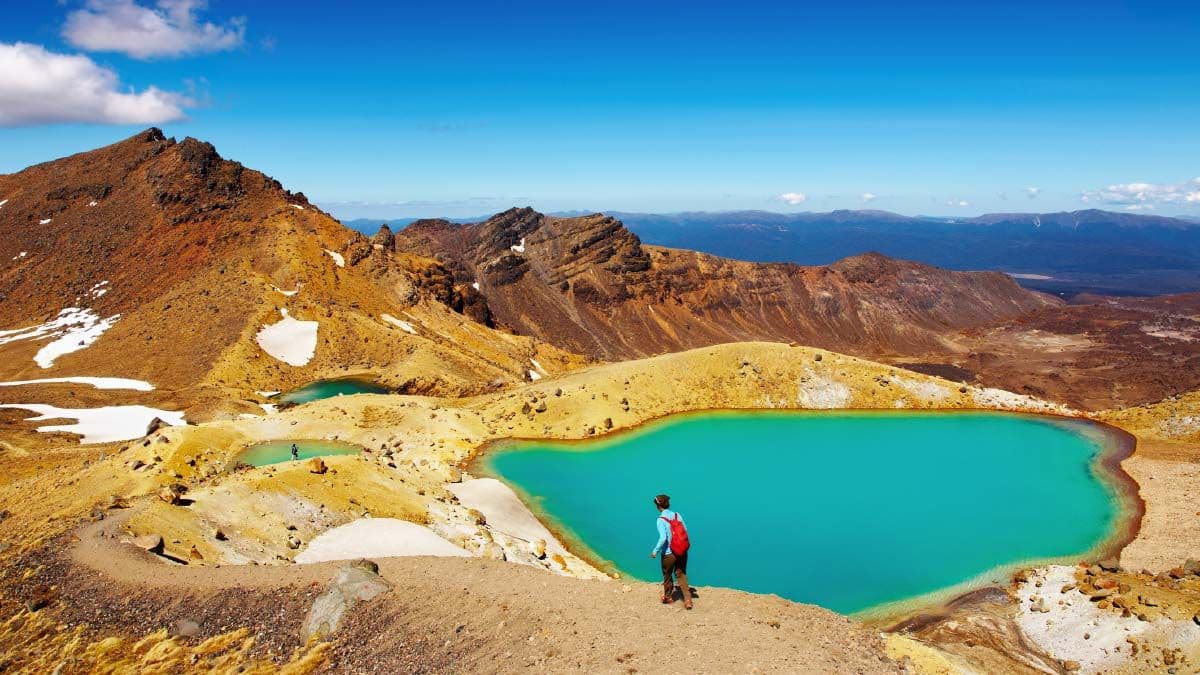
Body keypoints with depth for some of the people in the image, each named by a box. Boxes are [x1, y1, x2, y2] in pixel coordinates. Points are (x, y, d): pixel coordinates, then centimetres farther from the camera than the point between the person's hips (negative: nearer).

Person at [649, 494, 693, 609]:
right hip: (682, 551, 4)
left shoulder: (661, 520, -15)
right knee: (681, 574, 15)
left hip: (668, 553, -4)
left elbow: (663, 538, -22)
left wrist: (655, 551, -11)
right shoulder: (677, 515, -1)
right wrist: (687, 544, 20)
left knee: (667, 576, 17)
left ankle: (668, 597, 35)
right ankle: (688, 600, 7)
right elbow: (685, 531, 2)